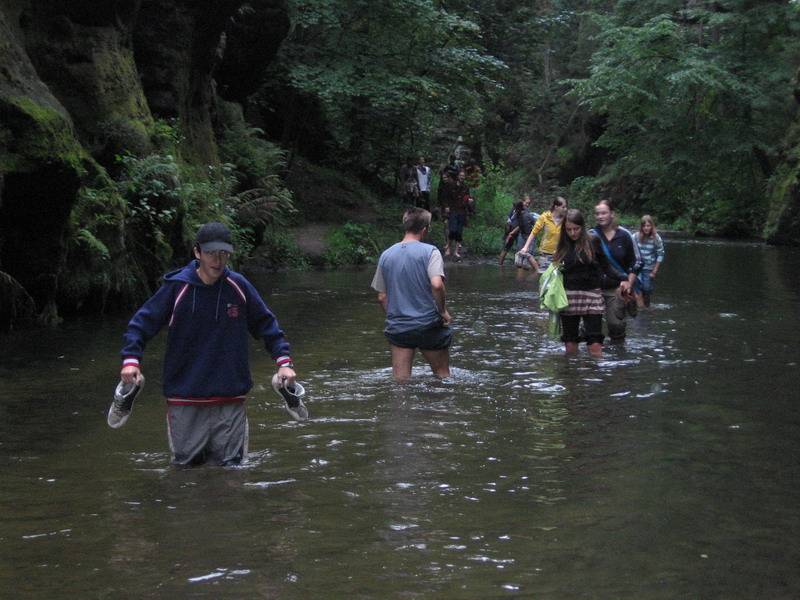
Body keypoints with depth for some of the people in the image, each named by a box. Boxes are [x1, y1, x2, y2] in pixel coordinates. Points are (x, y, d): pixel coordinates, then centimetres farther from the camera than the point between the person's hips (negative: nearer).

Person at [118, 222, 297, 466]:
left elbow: (266, 324, 13)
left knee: (230, 463, 3)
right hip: (184, 398, -1)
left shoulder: (239, 287, 2)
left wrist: (284, 361, 5)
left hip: (230, 399, 1)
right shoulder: (177, 287, -4)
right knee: (186, 462, 6)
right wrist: (131, 359, -13)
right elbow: (142, 322, 1)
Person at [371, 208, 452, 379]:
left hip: (398, 327, 3)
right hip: (428, 325, -3)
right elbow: (437, 284, -24)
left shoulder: (386, 255, 5)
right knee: (442, 374, 16)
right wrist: (443, 311, -11)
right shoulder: (429, 251, -9)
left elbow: (382, 297, 8)